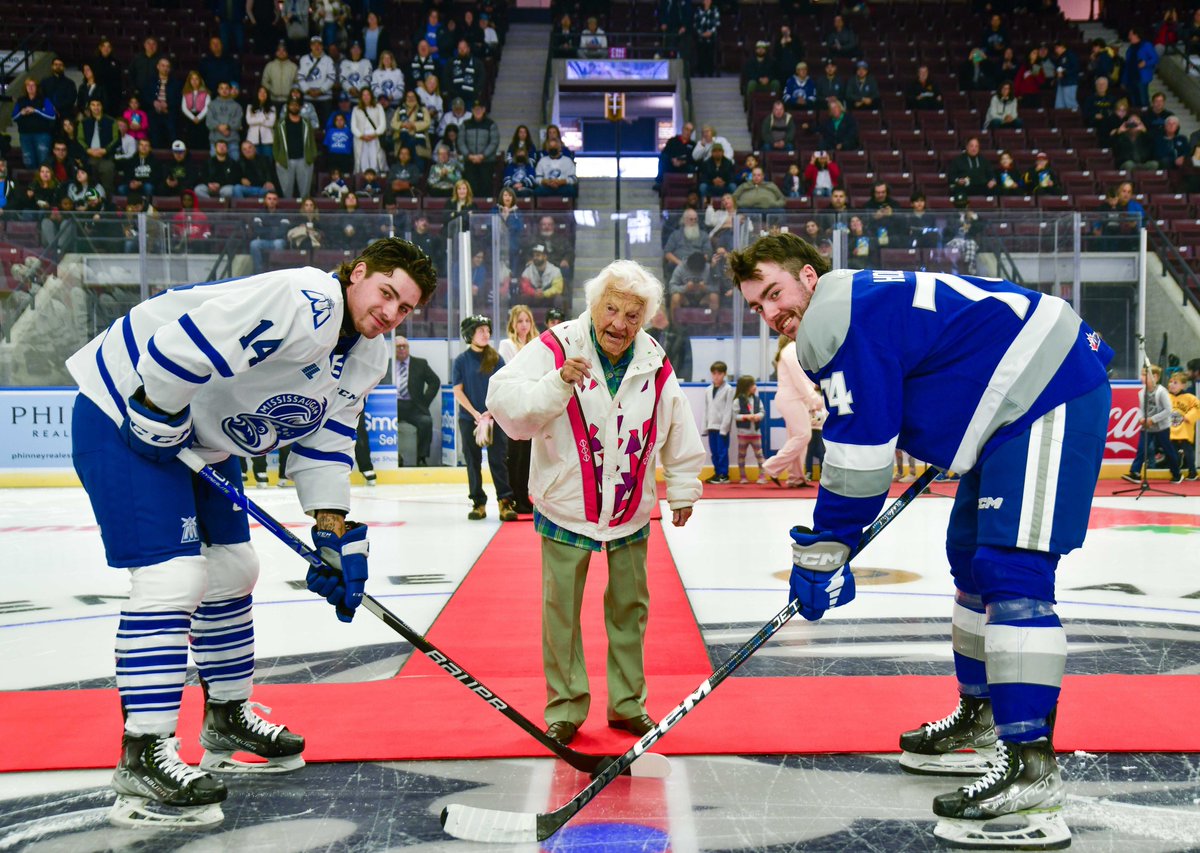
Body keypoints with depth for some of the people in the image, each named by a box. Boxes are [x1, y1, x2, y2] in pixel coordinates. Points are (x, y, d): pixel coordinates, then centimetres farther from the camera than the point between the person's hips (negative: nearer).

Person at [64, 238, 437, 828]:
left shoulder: (366, 358, 5)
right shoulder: (306, 302, -28)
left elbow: (324, 441, 8)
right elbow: (184, 343, -34)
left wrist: (337, 539, 2)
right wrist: (159, 425, -23)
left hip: (203, 439, 10)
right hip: (129, 412, -10)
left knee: (233, 570, 15)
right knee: (174, 577, -16)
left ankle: (227, 721, 33)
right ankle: (142, 761, -10)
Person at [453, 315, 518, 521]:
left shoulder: (496, 358, 1)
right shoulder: (461, 360, 0)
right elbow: (458, 391, -1)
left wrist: (490, 412, -12)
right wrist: (476, 414, -9)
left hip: (495, 418, -1)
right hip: (469, 419, 1)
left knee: (498, 460, -3)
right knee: (473, 462, 6)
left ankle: (505, 502, -2)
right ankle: (478, 503, 14)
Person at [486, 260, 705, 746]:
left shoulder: (655, 366, -4)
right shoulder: (555, 349, -15)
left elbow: (678, 432, 11)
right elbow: (505, 403, -26)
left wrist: (682, 488, 17)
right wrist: (558, 383, -39)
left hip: (631, 512, 3)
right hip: (565, 507, -3)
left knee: (629, 607, 13)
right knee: (561, 610, 3)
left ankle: (628, 703, 28)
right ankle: (565, 707, 18)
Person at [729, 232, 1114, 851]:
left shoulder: (843, 317, -17)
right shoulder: (861, 303, 16)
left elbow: (859, 457, -19)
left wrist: (820, 554, -12)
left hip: (1051, 392, -11)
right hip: (1014, 403, 11)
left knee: (1011, 567, -19)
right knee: (971, 551, 18)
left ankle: (1031, 771, -22)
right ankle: (982, 717, 31)